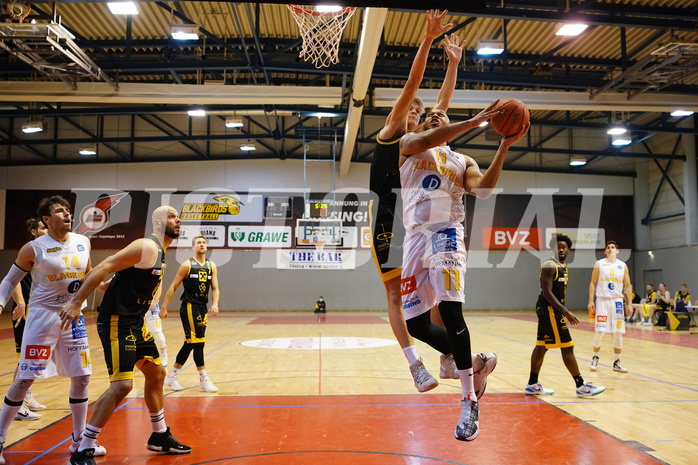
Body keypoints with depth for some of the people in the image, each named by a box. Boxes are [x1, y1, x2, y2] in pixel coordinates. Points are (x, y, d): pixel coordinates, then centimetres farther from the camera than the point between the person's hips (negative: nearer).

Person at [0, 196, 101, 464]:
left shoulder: (82, 243, 4)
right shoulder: (33, 249, -8)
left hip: (73, 316, 4)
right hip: (42, 315, -4)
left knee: (81, 377, 5)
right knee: (25, 379, -2)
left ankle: (79, 440, 19)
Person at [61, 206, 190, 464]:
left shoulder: (160, 251, 13)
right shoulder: (147, 247, -17)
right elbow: (103, 268, -23)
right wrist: (76, 303, -25)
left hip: (135, 323, 10)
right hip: (116, 323, -10)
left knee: (156, 374, 17)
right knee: (122, 385, -15)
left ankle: (160, 437, 32)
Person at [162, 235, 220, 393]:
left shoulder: (212, 266, 9)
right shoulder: (187, 265, -5)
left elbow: (215, 288, 7)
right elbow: (173, 287, -4)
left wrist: (215, 304, -10)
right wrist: (164, 307, -6)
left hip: (202, 308, 6)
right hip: (189, 307, -6)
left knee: (189, 344, 12)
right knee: (198, 342, -8)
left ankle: (171, 377, 24)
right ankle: (204, 380, 0)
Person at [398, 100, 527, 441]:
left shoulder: (463, 161, 18)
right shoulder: (408, 145, 16)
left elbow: (484, 189, -2)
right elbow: (421, 142, -10)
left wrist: (504, 147, -11)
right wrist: (473, 122, -14)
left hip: (446, 232, -2)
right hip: (415, 236, 2)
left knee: (449, 309, -22)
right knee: (416, 323, 1)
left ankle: (470, 400, -10)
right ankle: (470, 362, 25)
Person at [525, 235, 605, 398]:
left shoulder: (563, 265, 15)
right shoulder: (550, 265, -16)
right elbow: (547, 293, -22)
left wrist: (563, 312, 20)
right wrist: (566, 312, -25)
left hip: (553, 310, 10)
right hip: (549, 309, -10)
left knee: (541, 346, 11)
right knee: (567, 347, -5)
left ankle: (532, 385, 18)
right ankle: (581, 386, 3)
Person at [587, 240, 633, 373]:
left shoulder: (623, 266, 7)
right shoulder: (599, 264, 3)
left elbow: (627, 286, 9)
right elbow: (593, 283, 3)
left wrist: (630, 304, 2)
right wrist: (591, 301, -5)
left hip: (617, 301, 2)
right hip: (602, 300, -2)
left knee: (618, 332, 1)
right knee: (599, 331, -4)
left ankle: (617, 363, 12)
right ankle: (595, 358, 14)